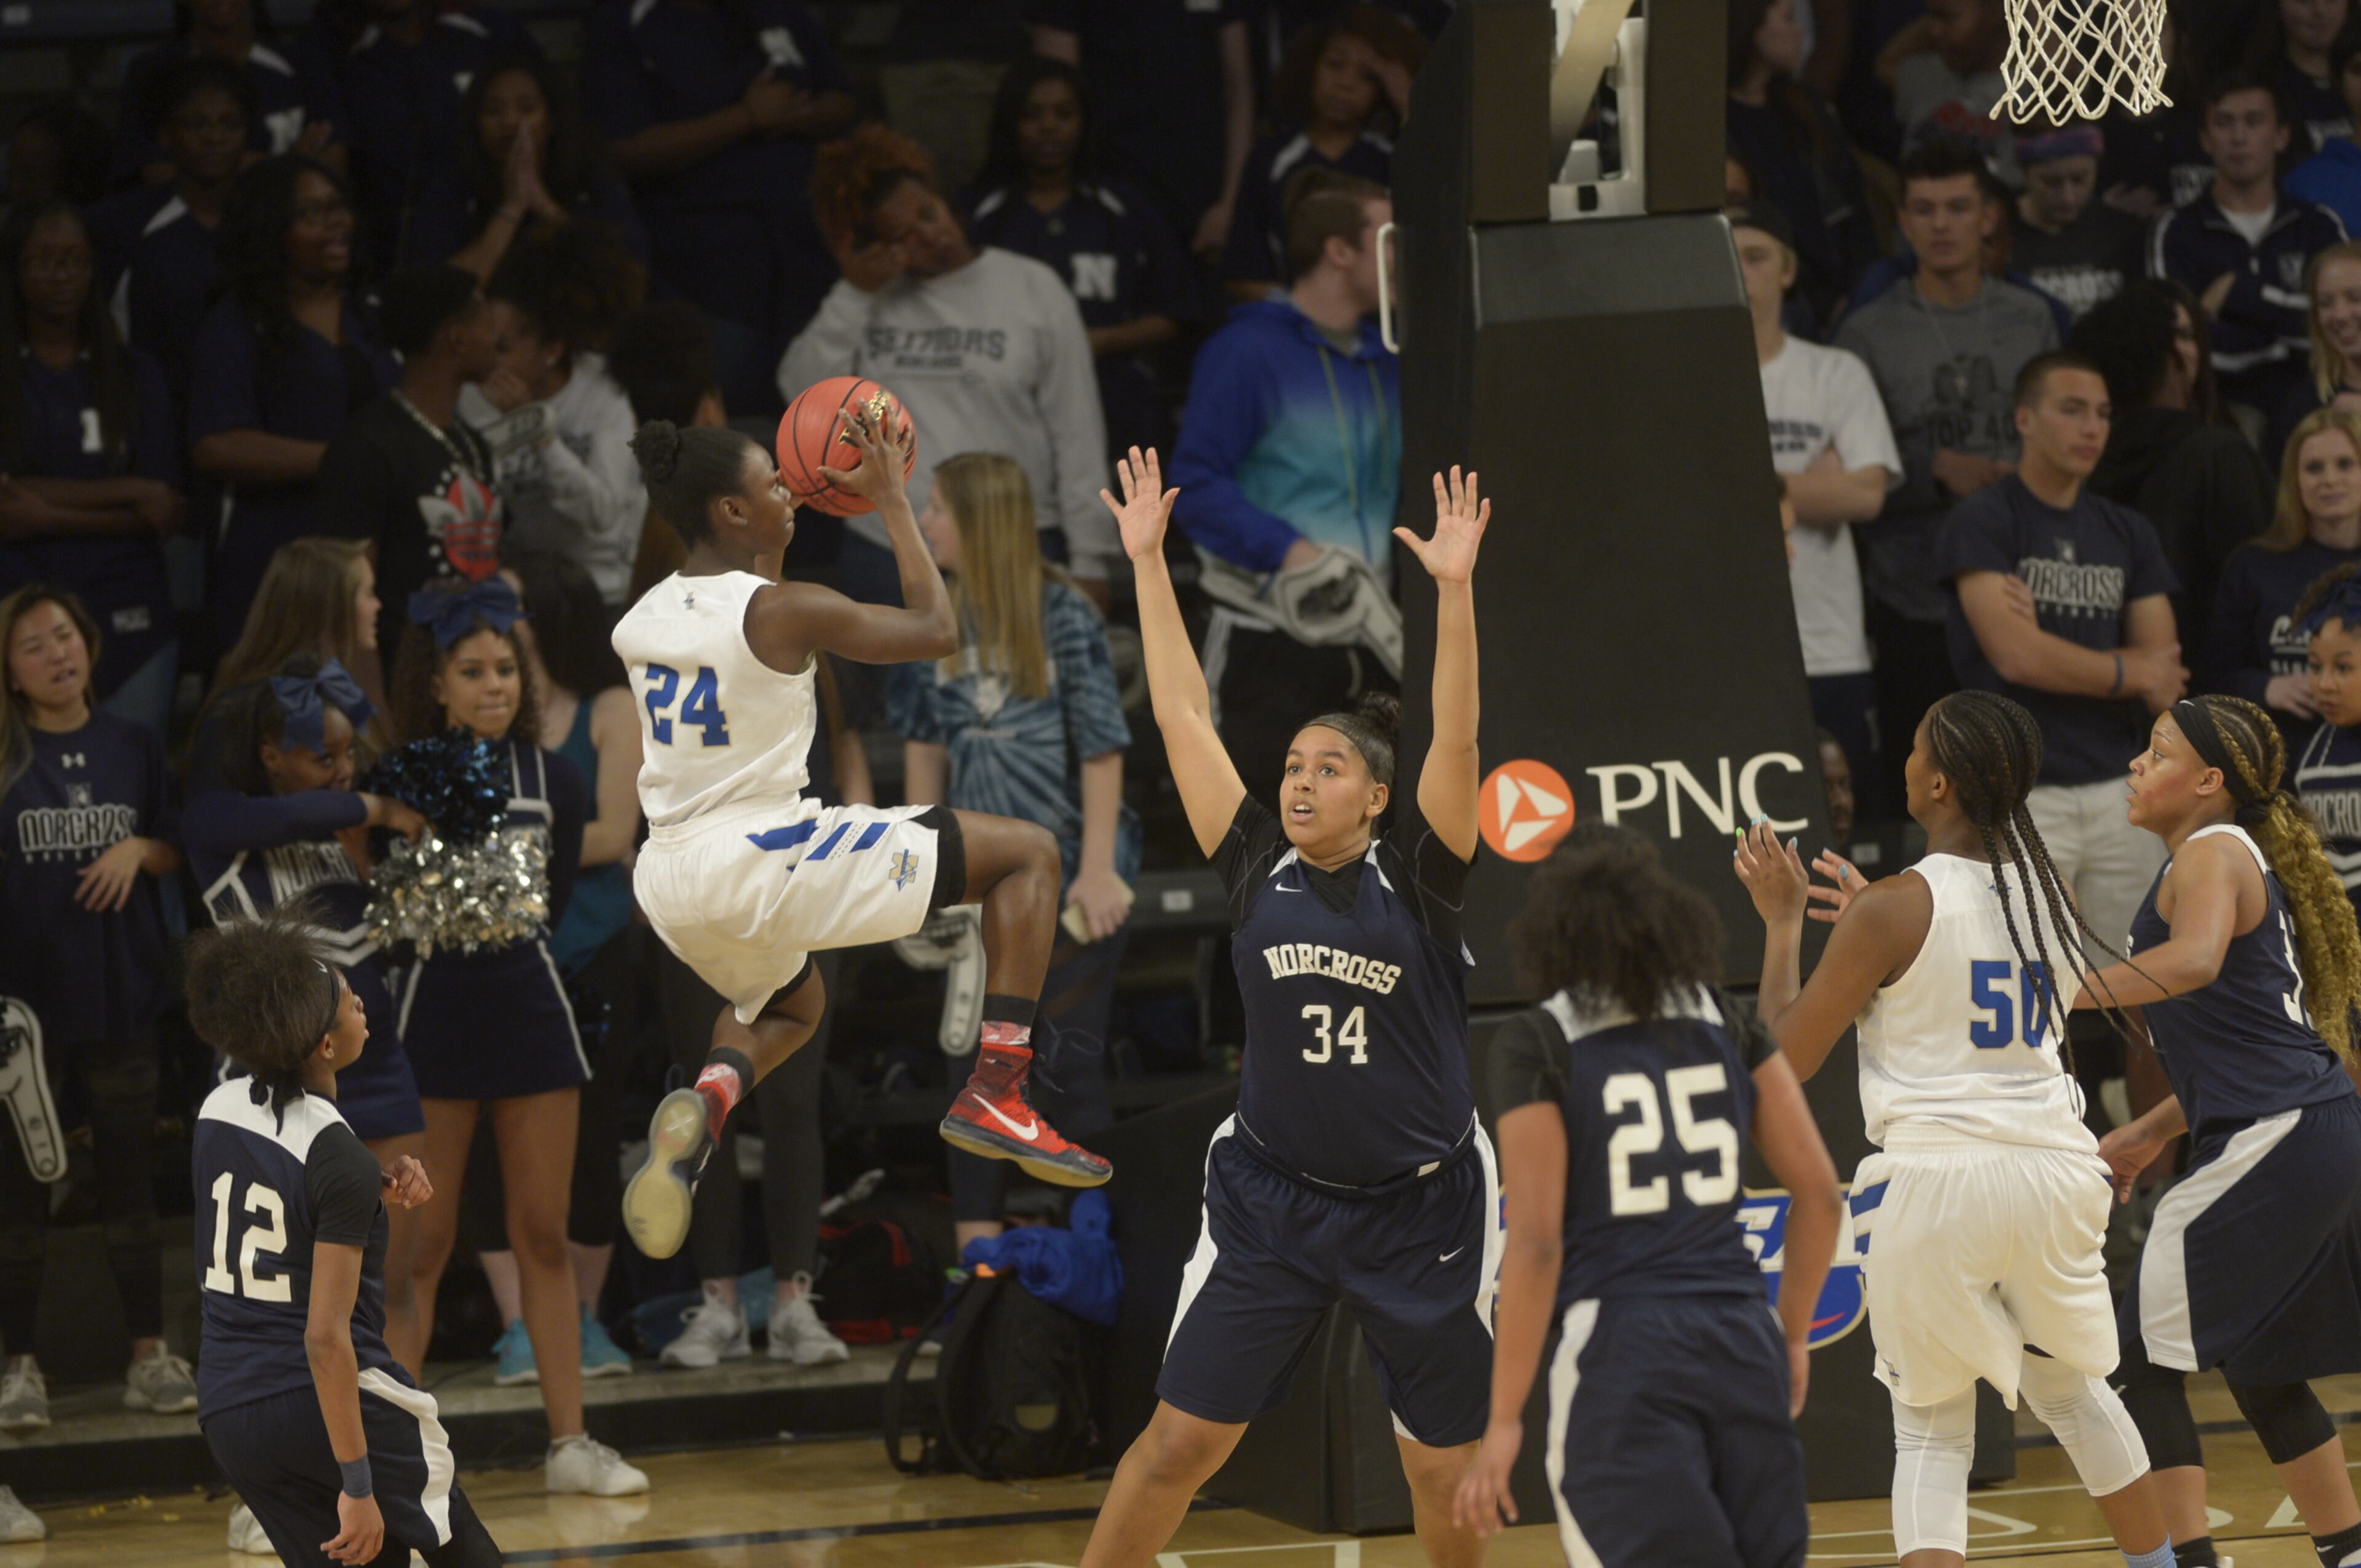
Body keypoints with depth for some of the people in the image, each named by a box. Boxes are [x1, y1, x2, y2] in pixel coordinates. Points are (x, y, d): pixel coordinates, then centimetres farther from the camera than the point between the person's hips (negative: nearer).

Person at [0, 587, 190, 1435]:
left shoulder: (132, 747, 6)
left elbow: (176, 851, 13)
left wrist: (139, 850, -8)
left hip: (120, 992, 2)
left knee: (130, 1179, 8)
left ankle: (150, 1356, 14)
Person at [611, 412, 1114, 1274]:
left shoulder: (640, 624, 8)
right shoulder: (785, 612, -13)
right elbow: (938, 630, -2)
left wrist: (777, 519, 30)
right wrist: (891, 501, 5)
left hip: (670, 880, 7)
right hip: (763, 859, -7)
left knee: (789, 1002, 39)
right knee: (1029, 853, 4)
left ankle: (706, 1099, 4)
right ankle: (995, 1093, -6)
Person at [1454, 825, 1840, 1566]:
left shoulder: (1537, 1047, -4)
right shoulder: (1729, 1026, 8)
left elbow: (1536, 1242, -9)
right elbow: (1820, 1192, 8)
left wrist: (1504, 1422, -5)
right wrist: (1792, 1338, 22)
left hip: (1617, 1350, -4)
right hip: (1740, 1344, 4)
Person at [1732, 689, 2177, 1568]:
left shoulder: (1893, 911, -11)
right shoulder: (2055, 894, 6)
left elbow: (1787, 1058, -3)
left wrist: (1784, 919, 7)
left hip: (1934, 1180, -5)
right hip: (2053, 1169, 5)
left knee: (1931, 1431, 7)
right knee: (2072, 1390, 27)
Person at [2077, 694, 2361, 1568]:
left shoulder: (2212, 855, -7)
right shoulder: (2241, 861, 22)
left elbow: (2194, 962, -31)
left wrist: (2067, 995, -29)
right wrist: (2152, 1133, 27)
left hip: (2268, 1144, -10)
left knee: (2145, 1363, -7)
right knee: (2261, 1373, 21)